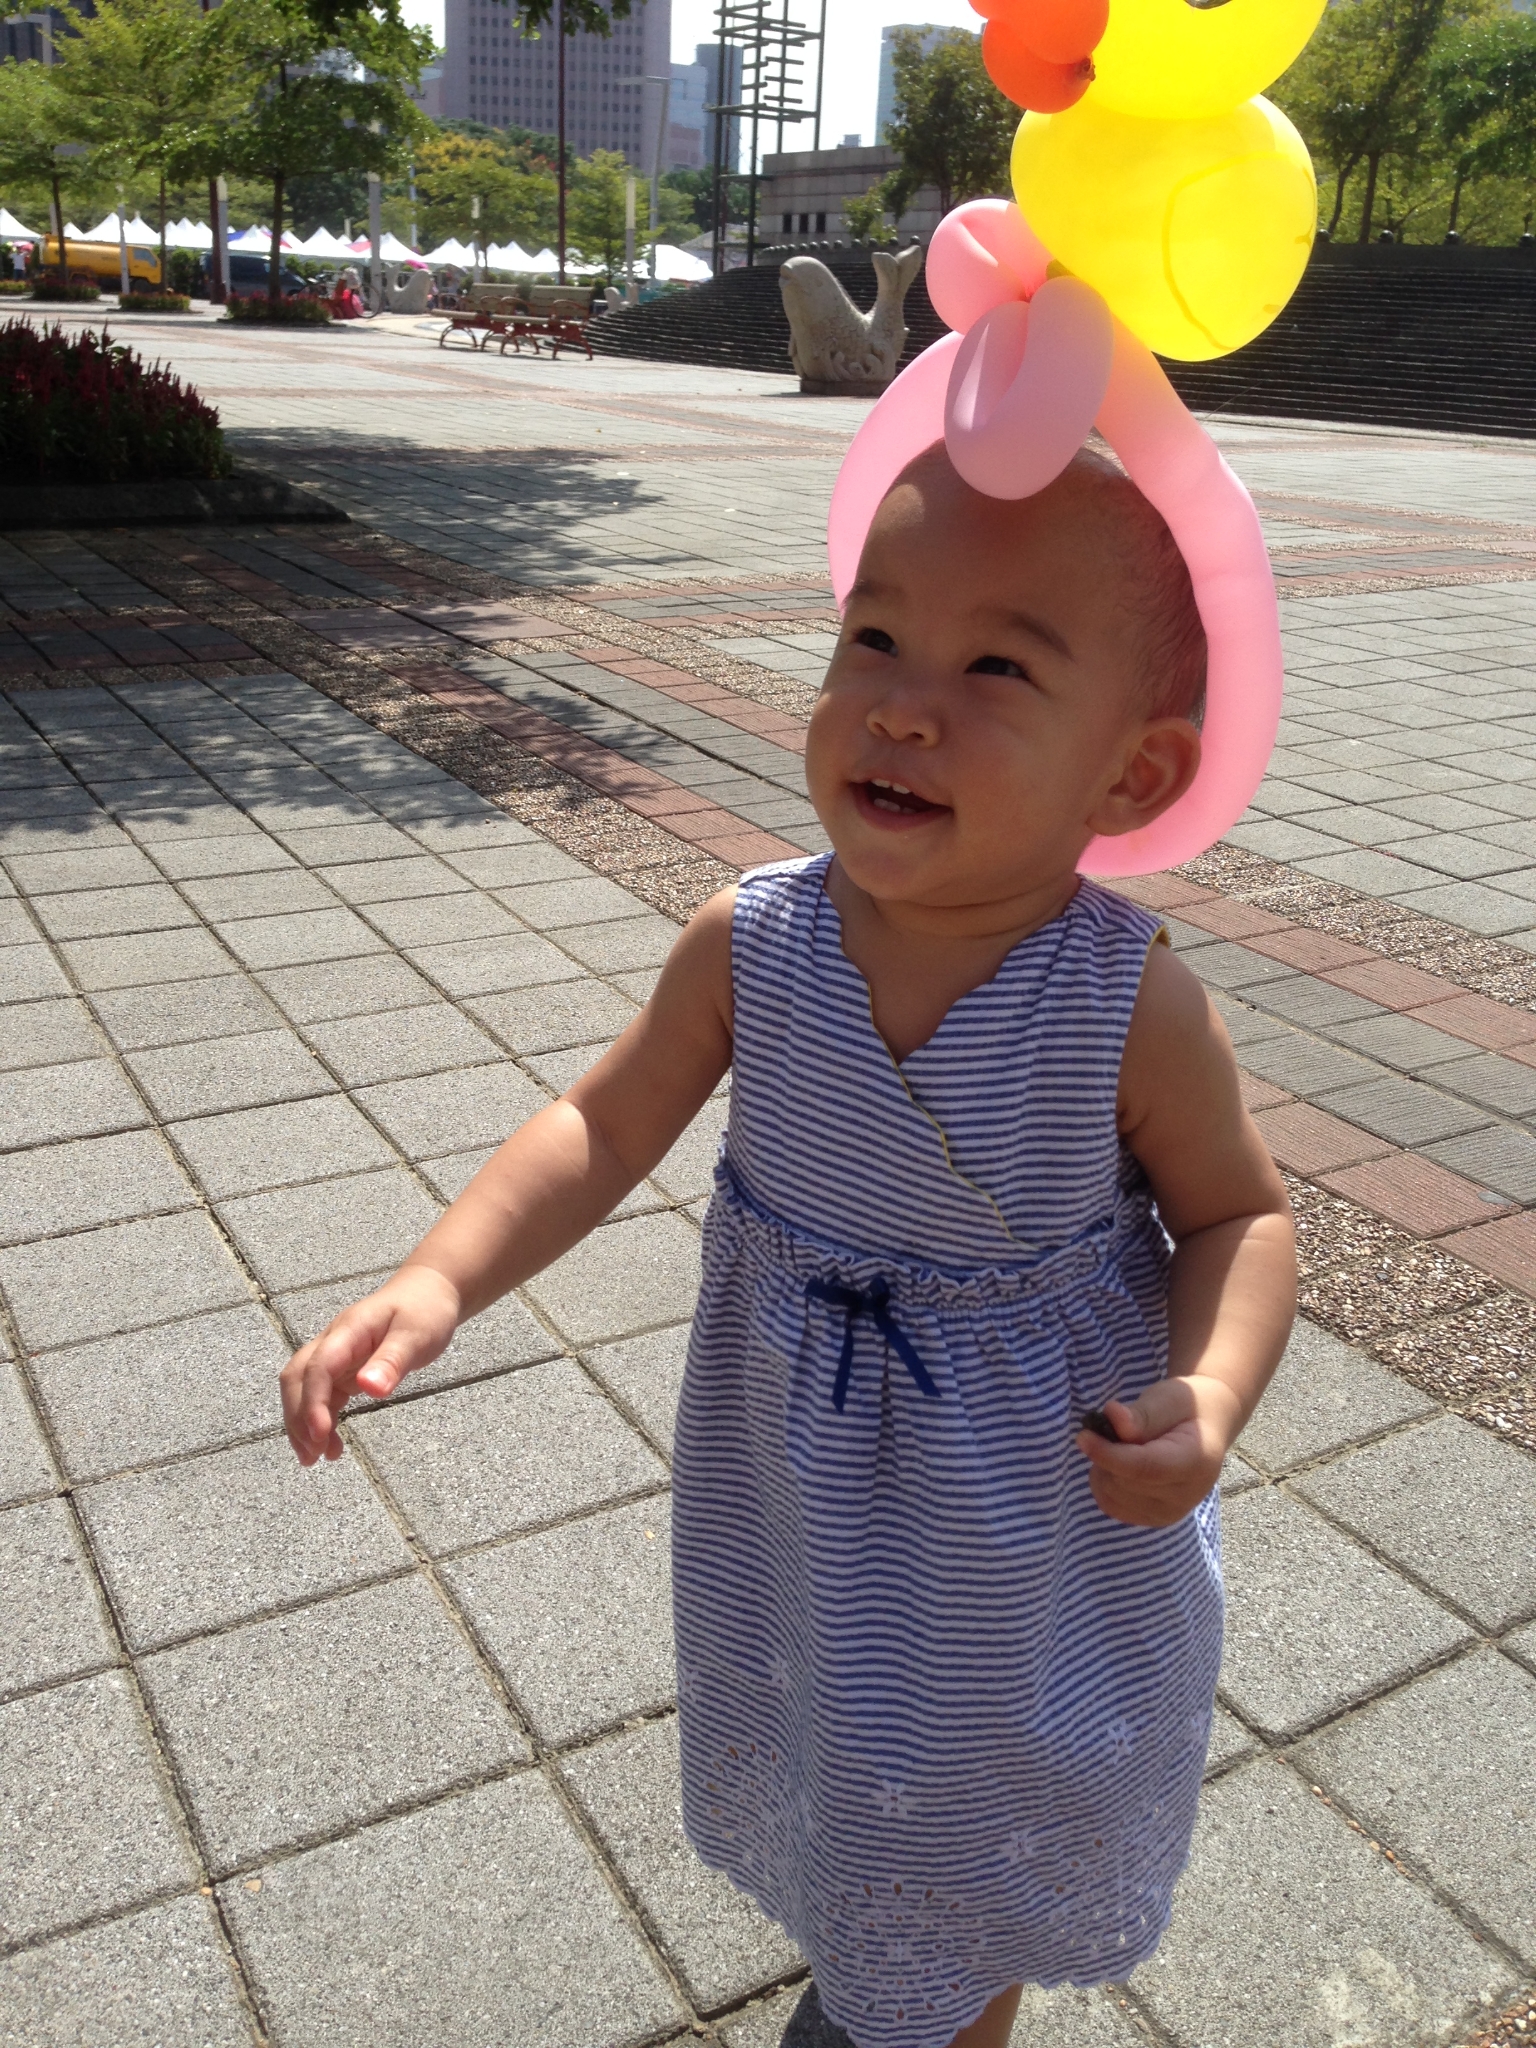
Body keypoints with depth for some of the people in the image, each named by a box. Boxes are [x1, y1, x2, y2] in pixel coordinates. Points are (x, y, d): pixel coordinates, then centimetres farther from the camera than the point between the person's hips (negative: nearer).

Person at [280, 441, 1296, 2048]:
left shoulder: (1137, 1007, -27)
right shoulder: (749, 945, -21)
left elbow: (1238, 1212, -11)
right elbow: (605, 1128, -10)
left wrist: (1209, 1396, -29)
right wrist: (439, 1279, -22)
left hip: (1040, 1485, -2)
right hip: (800, 1474, 3)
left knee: (991, 1765, 23)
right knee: (821, 1727, 30)